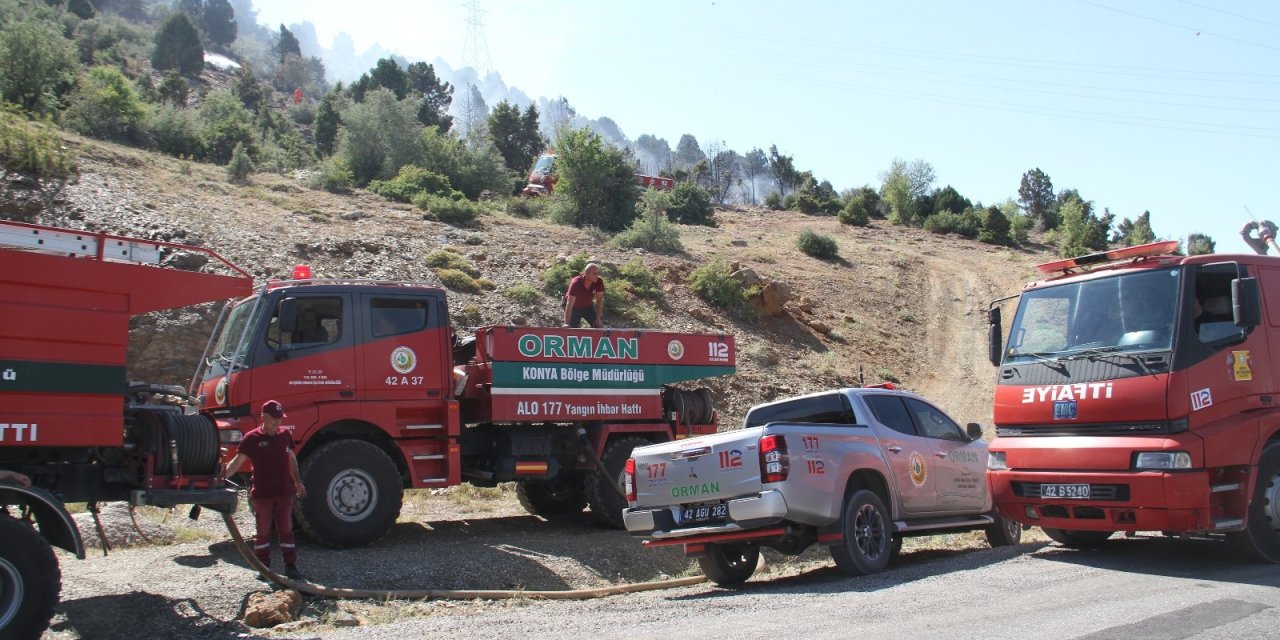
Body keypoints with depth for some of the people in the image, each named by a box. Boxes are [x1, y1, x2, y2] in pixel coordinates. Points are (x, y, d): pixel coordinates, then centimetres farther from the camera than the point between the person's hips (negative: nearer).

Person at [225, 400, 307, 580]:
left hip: (284, 492, 4)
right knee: (263, 531, 6)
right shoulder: (252, 438, -8)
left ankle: (290, 565, 12)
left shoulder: (285, 436, 7)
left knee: (286, 529, 7)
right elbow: (238, 460, -14)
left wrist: (297, 482, 17)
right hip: (262, 494, -4)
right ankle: (263, 567, 16)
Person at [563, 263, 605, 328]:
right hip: (574, 307, -4)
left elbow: (599, 300, -16)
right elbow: (569, 304, -41)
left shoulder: (599, 281, -25)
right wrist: (567, 323, -48)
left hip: (587, 306, 4)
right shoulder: (576, 283, -36)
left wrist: (598, 319, -18)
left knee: (599, 326, -5)